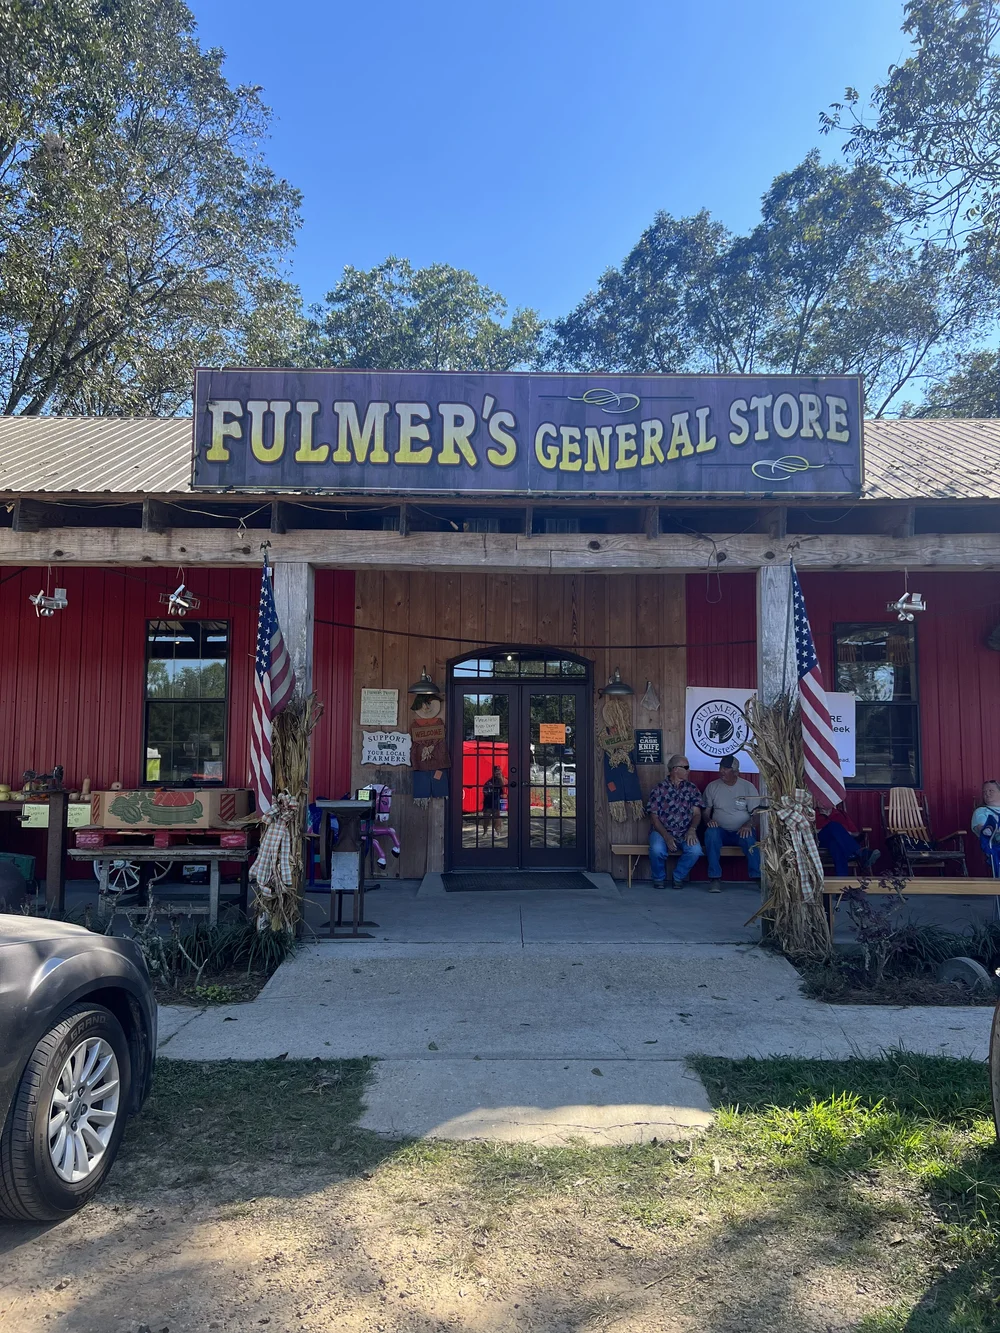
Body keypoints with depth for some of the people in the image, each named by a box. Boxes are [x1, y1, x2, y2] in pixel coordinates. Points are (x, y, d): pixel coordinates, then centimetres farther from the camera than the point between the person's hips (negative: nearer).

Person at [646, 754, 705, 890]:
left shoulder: (691, 788, 9)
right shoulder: (659, 788, 0)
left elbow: (697, 813, 4)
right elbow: (654, 816, -3)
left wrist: (692, 829, -17)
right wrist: (666, 836, -17)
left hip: (685, 833, 2)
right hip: (662, 831, -2)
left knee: (695, 850, -29)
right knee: (657, 850, -34)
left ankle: (679, 877, 1)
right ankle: (659, 878, -1)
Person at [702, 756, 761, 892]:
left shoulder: (748, 787, 1)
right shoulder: (712, 787, 6)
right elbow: (706, 811, 6)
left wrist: (748, 824, -24)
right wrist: (708, 820, -18)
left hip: (741, 831, -1)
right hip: (720, 831, 1)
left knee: (750, 837, -36)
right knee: (711, 833, -34)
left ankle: (758, 877, -26)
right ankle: (715, 878, -30)